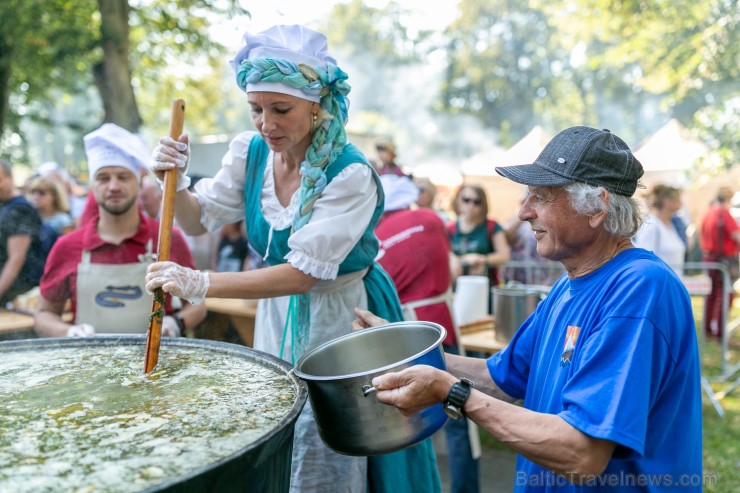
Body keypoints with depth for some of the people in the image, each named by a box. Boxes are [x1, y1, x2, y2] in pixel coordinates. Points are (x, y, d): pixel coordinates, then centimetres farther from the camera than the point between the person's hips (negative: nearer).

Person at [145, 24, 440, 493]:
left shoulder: (350, 174, -25)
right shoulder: (250, 152, -6)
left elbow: (303, 273, -28)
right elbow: (198, 221, 4)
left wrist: (201, 284, -34)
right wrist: (177, 183, -18)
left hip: (339, 319, -5)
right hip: (277, 316, 6)